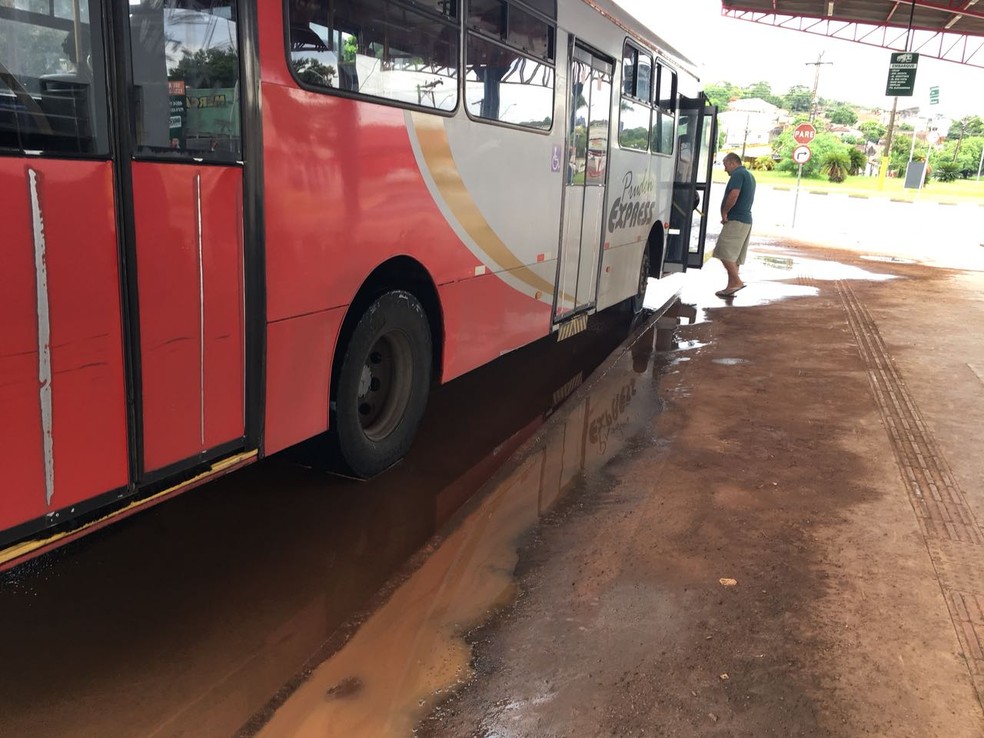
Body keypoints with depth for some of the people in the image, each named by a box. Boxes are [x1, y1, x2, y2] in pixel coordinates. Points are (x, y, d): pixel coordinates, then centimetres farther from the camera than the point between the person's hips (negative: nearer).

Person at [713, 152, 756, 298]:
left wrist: (724, 212, -16)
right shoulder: (749, 176, 22)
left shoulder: (737, 174, -10)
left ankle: (736, 281, -15)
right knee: (734, 256, 11)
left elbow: (734, 195, -25)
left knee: (724, 253, -11)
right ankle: (731, 287, 12)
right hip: (746, 220, 10)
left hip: (735, 220, -10)